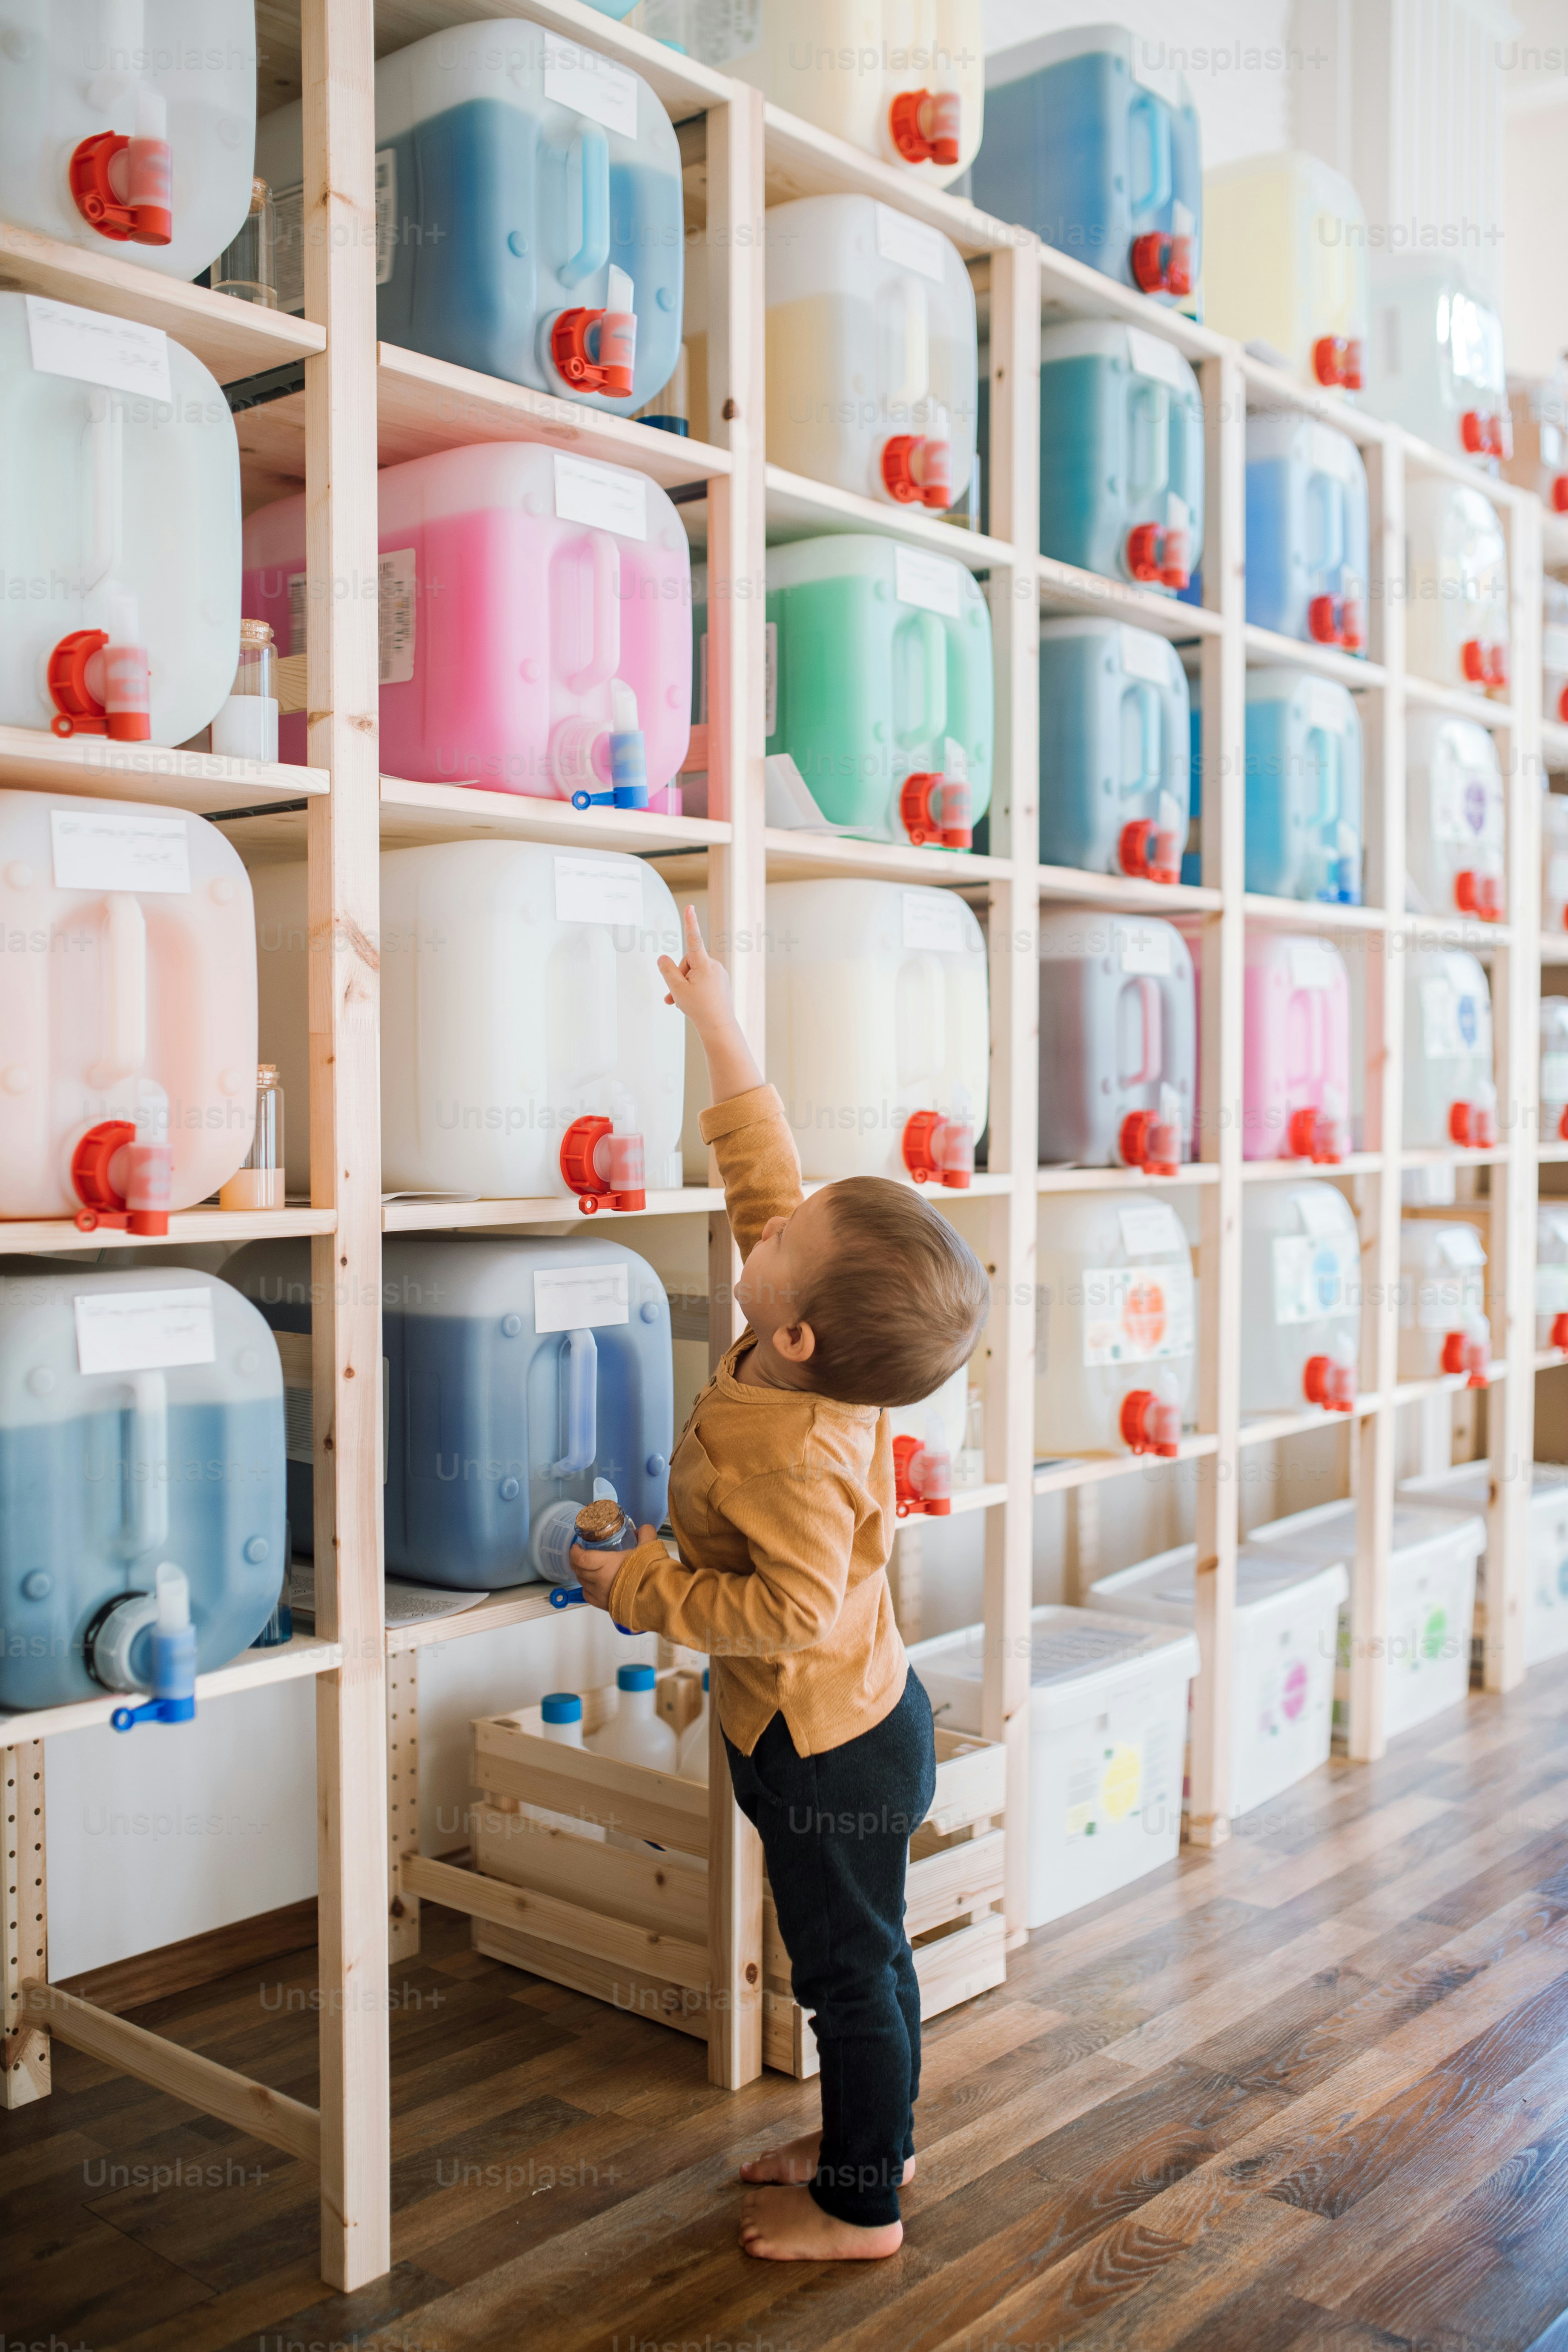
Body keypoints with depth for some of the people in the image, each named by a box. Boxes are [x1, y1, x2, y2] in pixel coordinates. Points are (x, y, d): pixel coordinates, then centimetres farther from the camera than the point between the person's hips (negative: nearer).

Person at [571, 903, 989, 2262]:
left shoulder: (793, 1456, -32)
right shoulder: (818, 1368, -8)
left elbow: (793, 1614, -32)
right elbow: (768, 1177, 0)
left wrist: (642, 1587, -22)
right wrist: (721, 1029, 2)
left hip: (828, 1748, -9)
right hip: (857, 1720, 9)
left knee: (850, 1967, 9)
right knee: (859, 1956, 24)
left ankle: (863, 2207, 28)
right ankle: (876, 2139, 42)